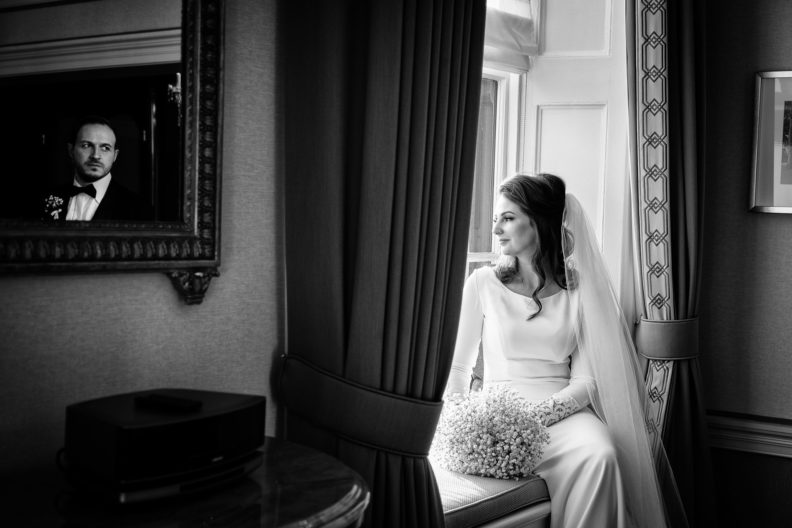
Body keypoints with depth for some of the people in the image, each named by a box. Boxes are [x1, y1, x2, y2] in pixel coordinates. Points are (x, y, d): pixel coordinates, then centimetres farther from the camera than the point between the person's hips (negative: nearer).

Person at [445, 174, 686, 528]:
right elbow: (458, 366, 6)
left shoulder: (580, 290, 5)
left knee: (602, 454, -31)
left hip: (564, 408, 2)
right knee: (593, 456, -30)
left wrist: (540, 411, -17)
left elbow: (586, 379, 0)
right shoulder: (483, 283, 5)